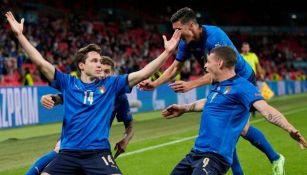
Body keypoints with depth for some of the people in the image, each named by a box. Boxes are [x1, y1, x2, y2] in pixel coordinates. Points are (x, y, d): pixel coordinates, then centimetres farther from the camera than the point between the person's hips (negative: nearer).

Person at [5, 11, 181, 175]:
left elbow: (142, 74, 3)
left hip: (98, 153, -1)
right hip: (68, 152, 1)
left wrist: (167, 52, -5)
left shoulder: (111, 84, 9)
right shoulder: (68, 83, 8)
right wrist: (19, 34, -1)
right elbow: (41, 62, 4)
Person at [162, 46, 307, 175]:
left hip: (215, 156, -9)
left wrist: (289, 128, -39)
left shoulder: (241, 86, -11)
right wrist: (184, 108, 49)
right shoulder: (216, 86, 15)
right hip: (196, 153, 9)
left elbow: (266, 110, -24)